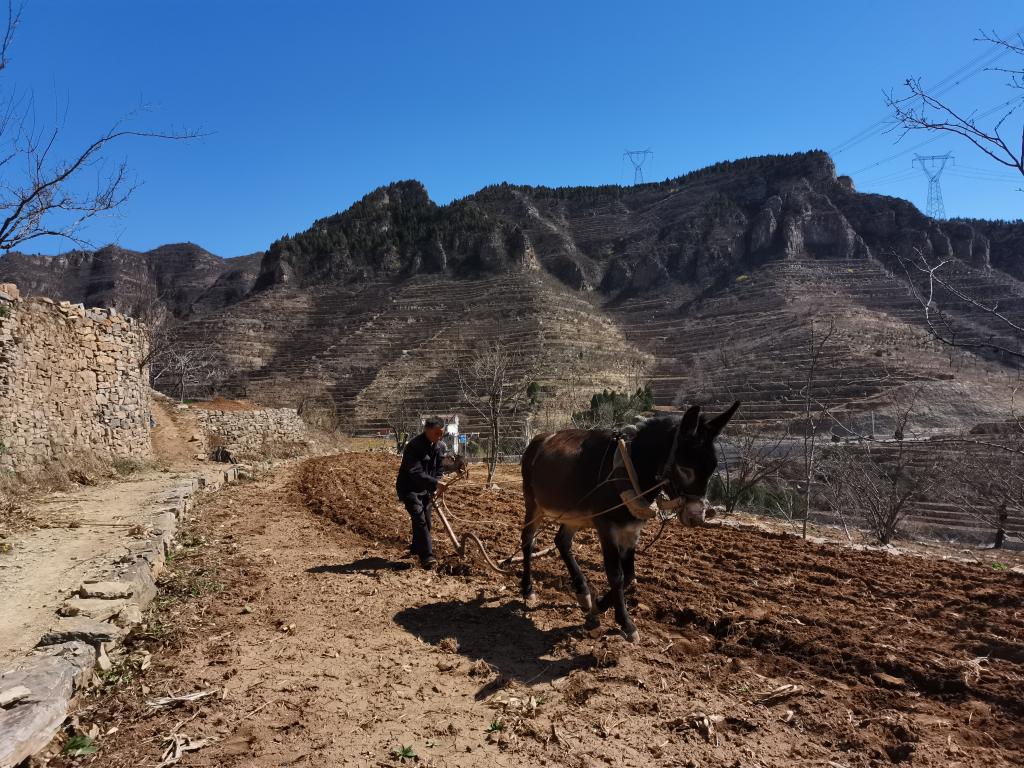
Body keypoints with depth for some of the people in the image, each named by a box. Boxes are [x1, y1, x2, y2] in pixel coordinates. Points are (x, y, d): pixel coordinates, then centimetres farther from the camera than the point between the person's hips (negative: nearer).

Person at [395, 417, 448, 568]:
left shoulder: (436, 447, 2)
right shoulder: (414, 446, -25)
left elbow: (438, 470, 13)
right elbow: (415, 473, -33)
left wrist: (434, 490, 1)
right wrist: (435, 483, -40)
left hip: (425, 489, 8)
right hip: (409, 488, -8)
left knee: (426, 521, 13)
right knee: (419, 519, -19)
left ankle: (416, 548, 36)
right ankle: (427, 556, -23)